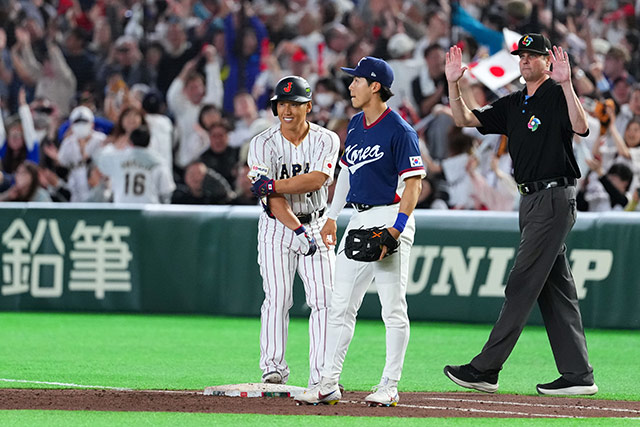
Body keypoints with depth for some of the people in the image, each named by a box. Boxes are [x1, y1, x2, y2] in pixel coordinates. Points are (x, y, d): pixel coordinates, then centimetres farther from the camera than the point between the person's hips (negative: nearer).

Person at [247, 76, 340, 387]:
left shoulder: (326, 140, -3)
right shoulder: (262, 144, -6)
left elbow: (316, 180, -20)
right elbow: (273, 199, -15)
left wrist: (272, 185, -25)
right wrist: (298, 231, -26)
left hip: (316, 225, 1)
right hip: (278, 225, -1)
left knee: (324, 299, -7)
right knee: (277, 298, -7)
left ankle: (321, 375, -7)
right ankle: (273, 368, -1)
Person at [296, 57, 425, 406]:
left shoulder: (399, 131, -12)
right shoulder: (355, 125, 14)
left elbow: (414, 182, -15)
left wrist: (396, 228, -23)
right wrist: (332, 216, 21)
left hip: (390, 217, -9)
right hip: (359, 220, 9)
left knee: (393, 308, -3)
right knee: (340, 305, 6)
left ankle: (389, 386, 1)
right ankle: (328, 384, 9)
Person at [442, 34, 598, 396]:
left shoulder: (559, 95, -8)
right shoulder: (514, 104, 16)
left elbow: (581, 127, -28)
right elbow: (466, 119, 14)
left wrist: (566, 84, -38)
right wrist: (454, 83, 0)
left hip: (555, 199, -9)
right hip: (531, 200, 9)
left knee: (523, 284, -8)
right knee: (555, 289, 8)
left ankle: (486, 369, -9)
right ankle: (578, 375, 9)